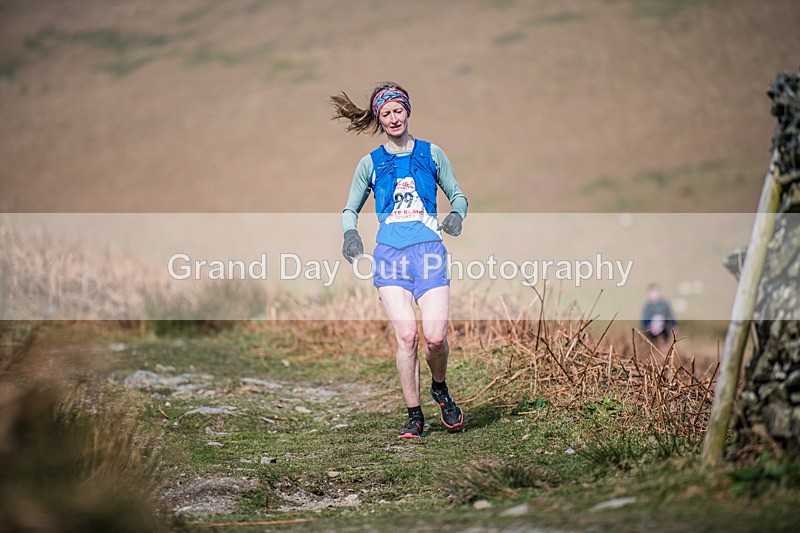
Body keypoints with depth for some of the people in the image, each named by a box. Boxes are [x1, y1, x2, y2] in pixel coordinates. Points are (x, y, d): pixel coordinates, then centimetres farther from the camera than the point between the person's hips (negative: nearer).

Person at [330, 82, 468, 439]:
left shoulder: (431, 153, 11)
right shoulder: (370, 163, 13)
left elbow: (457, 195, 18)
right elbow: (351, 209, 21)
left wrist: (457, 215, -5)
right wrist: (350, 233, 0)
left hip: (429, 250, 0)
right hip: (389, 253, 0)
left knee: (435, 336, -12)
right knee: (406, 336, -12)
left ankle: (440, 389, 19)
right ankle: (414, 416, -1)